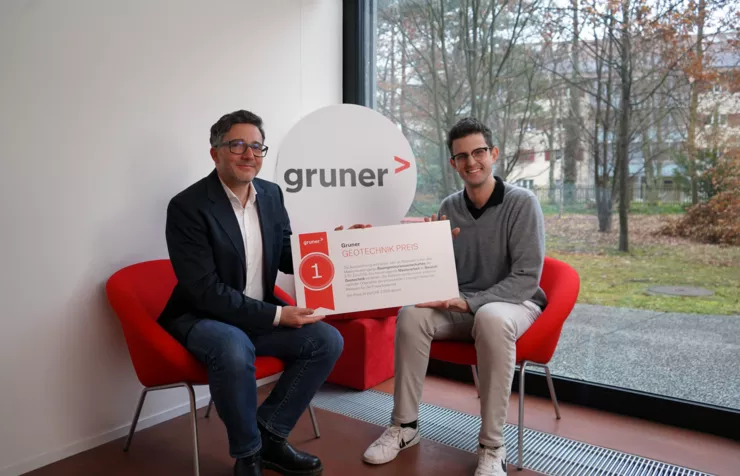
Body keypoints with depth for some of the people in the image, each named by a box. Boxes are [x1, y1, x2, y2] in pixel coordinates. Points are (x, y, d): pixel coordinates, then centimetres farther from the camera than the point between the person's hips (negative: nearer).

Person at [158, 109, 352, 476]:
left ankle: (269, 434, 2)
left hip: (260, 314, 7)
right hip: (203, 317, -6)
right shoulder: (188, 206, -17)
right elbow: (205, 291, -22)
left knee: (328, 340, -10)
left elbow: (288, 258, 10)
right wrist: (276, 315, -24)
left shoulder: (271, 194, 3)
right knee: (235, 350, -37)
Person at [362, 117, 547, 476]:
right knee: (412, 314, -24)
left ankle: (492, 446, -26)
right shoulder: (449, 208, 2)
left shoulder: (522, 203, -12)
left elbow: (527, 277, -18)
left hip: (514, 302, -4)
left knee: (491, 319, -39)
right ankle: (404, 425, -9)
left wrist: (470, 303, -27)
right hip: (462, 305, 4)